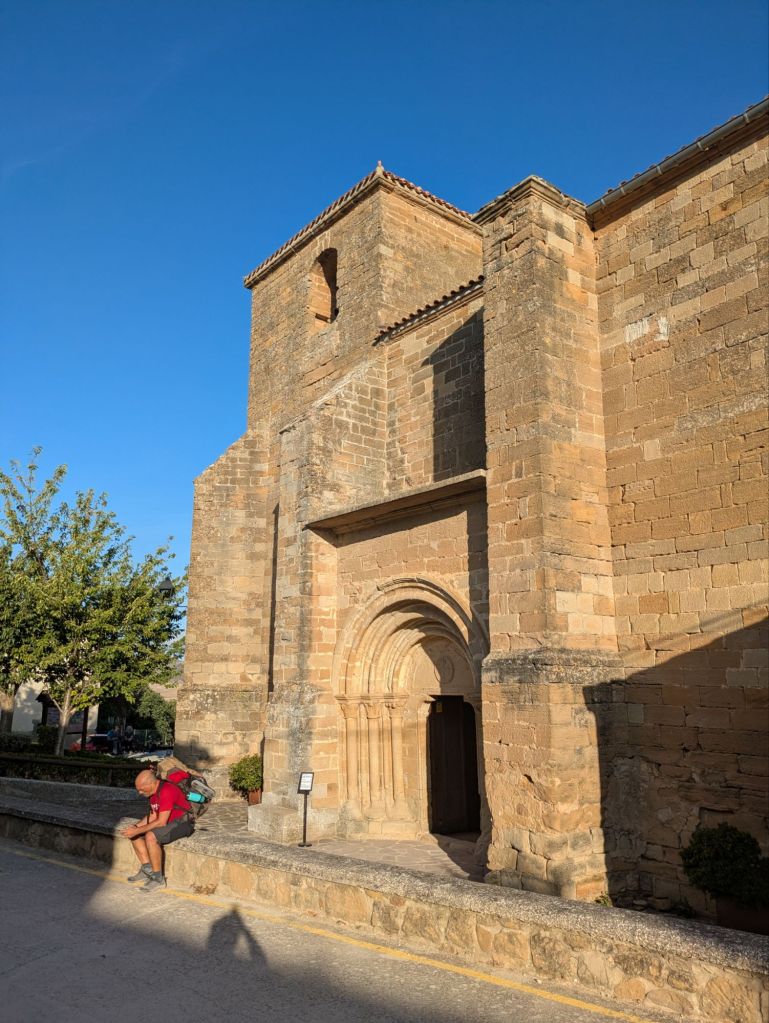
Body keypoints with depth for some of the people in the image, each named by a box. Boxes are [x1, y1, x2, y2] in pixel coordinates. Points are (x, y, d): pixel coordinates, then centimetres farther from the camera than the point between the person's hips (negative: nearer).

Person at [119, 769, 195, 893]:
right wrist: (135, 826, -2)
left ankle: (158, 878, -18)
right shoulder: (153, 792, 5)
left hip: (183, 823, -10)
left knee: (151, 837, -31)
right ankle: (147, 870, 6)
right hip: (169, 822, 10)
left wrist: (137, 830, -24)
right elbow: (153, 815, 13)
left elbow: (161, 822, -27)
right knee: (133, 834, 6)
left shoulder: (166, 791, -26)